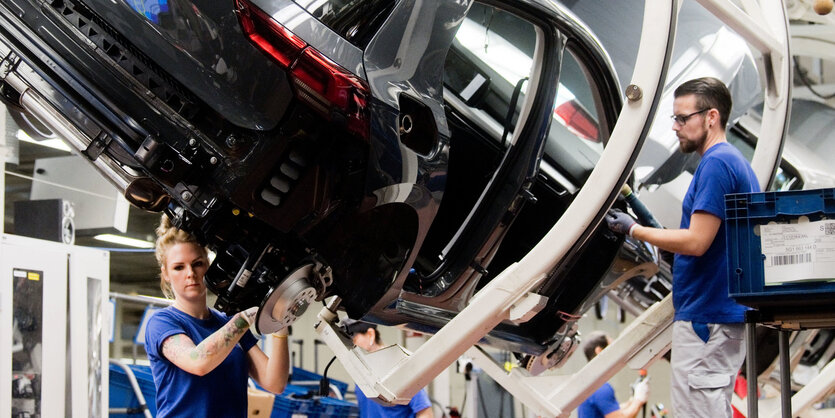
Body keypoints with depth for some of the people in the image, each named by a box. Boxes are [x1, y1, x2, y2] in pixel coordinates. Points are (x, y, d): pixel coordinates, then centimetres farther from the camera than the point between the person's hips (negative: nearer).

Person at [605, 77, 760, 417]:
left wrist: (634, 229, -10)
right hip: (726, 313, 11)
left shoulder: (715, 164, -15)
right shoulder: (737, 162, 17)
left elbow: (696, 242, -21)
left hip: (705, 316, -11)